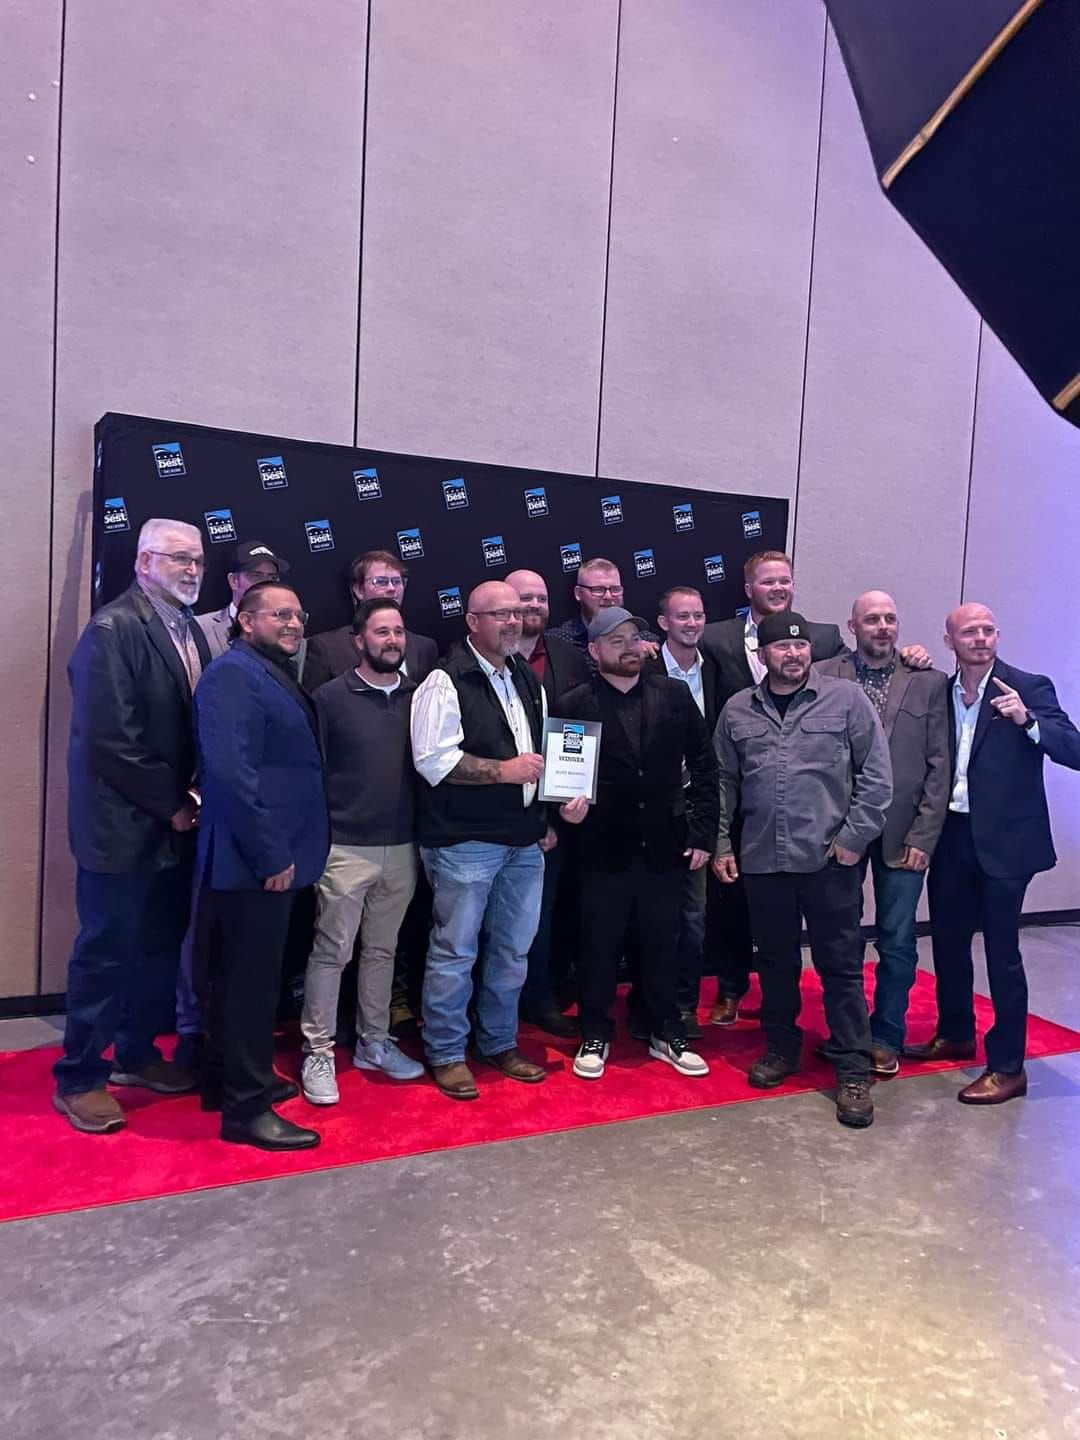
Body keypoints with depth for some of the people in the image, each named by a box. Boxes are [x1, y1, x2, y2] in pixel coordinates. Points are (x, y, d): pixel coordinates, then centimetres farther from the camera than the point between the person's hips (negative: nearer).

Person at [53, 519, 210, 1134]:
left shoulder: (190, 630, 10)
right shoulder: (113, 629, -15)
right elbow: (109, 738, -20)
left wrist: (191, 797, -1)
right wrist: (171, 804, -14)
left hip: (175, 821, 8)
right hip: (124, 824, -7)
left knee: (161, 946, 16)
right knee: (107, 951, 4)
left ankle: (136, 1053, 34)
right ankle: (80, 1077, 21)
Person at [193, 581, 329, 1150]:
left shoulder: (275, 675, 16)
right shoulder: (232, 674, -15)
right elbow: (231, 772, -25)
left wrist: (283, 851, 15)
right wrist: (272, 855, -23)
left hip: (273, 855, 10)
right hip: (254, 860, -10)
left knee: (247, 976, 19)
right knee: (249, 980, 0)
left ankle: (229, 1079, 33)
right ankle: (245, 1108, 12)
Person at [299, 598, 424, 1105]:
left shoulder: (416, 696, 6)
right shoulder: (331, 697, -4)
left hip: (402, 848, 4)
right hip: (346, 848, -4)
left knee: (382, 950, 15)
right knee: (331, 952, 2)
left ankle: (373, 1042, 28)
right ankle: (318, 1053, 15)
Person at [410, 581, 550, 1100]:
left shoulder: (528, 681, 15)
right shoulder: (446, 682, -9)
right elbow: (433, 760, -18)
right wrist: (503, 771, -16)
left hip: (524, 840, 7)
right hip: (465, 841, -7)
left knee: (513, 950, 15)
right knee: (455, 950, 3)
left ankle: (499, 1042, 31)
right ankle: (445, 1053, 19)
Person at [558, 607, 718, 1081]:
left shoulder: (675, 694, 2)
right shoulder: (574, 705, -5)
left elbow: (703, 764, 4)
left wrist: (702, 832, 0)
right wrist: (570, 806, -19)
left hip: (666, 846, 2)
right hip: (604, 848, -2)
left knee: (663, 945, 14)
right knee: (598, 946, 10)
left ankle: (666, 1033, 32)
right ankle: (595, 1037, 28)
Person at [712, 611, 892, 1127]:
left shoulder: (847, 699, -2)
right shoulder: (737, 710, 6)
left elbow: (876, 775, -3)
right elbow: (724, 784, 11)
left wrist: (854, 838, -7)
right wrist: (721, 844, 8)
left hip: (829, 859, -3)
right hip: (762, 859, 3)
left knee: (841, 965, 5)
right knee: (775, 961, 16)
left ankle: (853, 1070, 16)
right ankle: (781, 1048, 33)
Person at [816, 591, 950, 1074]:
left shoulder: (929, 682, 3)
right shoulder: (823, 677, 0)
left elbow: (939, 767, 1)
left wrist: (923, 837, -5)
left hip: (903, 834, 0)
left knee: (897, 942, 7)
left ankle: (885, 1038, 25)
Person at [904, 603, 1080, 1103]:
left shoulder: (1030, 687, -7)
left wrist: (1027, 720, -30)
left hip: (1003, 838, -5)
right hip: (951, 835, 5)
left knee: (1002, 953, 1)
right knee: (947, 942, 16)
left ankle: (1008, 1066, 13)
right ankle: (955, 1035, 35)